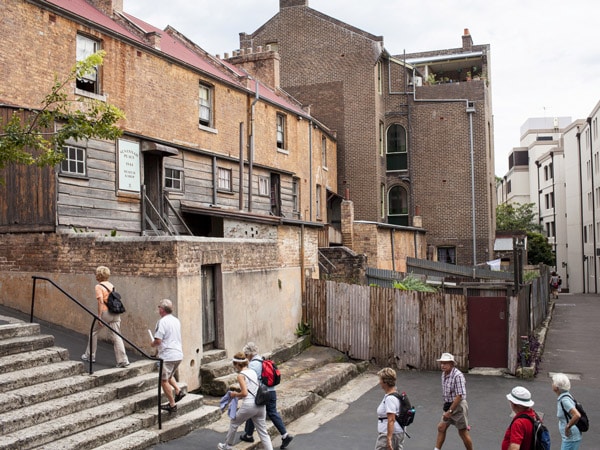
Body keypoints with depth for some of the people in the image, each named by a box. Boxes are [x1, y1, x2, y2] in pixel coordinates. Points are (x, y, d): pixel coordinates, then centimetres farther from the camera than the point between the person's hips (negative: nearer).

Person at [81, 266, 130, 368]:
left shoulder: (98, 287, -8)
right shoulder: (111, 285, 13)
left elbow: (101, 302, -16)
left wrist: (99, 317, -16)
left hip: (105, 313, -5)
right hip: (115, 313, 6)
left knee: (93, 333, 18)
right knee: (116, 336, 2)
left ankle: (90, 356, 30)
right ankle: (123, 360, -6)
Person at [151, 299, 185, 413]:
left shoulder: (162, 321, -15)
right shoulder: (176, 320, 11)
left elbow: (158, 340, -20)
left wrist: (153, 344, 2)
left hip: (167, 355, -8)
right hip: (179, 354, 8)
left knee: (164, 380, 5)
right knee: (169, 375, 28)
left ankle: (172, 405, 7)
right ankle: (178, 391, 12)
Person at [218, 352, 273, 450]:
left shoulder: (241, 375, -8)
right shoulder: (253, 372, 14)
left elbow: (244, 393, -16)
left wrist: (235, 394, 2)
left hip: (249, 405, -6)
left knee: (233, 423, 20)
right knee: (263, 432, 9)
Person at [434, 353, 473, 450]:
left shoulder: (458, 375, -23)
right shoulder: (444, 374, 5)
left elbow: (459, 396, -25)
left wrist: (450, 411, -24)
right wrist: (447, 408, 15)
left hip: (459, 406, -8)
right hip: (449, 405, 8)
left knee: (463, 432, 4)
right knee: (441, 427, 8)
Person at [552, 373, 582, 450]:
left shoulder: (564, 400, -23)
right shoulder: (562, 397, 6)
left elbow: (577, 415, -34)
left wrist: (567, 427, -22)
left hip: (571, 438, -9)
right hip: (569, 437, 9)